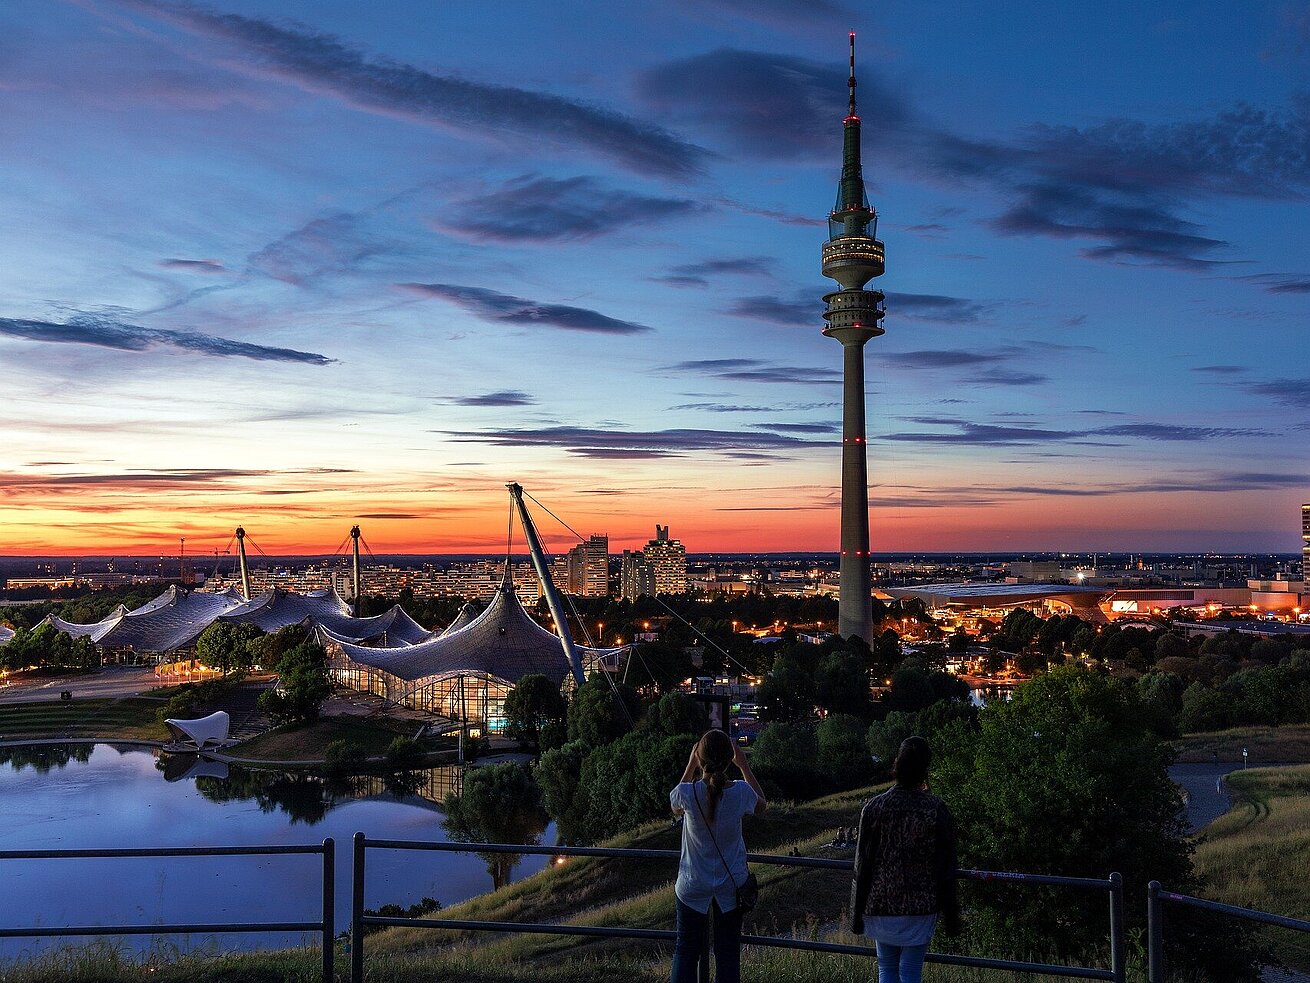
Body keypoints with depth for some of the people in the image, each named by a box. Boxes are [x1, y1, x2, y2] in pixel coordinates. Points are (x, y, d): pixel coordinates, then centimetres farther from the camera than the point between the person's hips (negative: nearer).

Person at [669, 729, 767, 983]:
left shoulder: (688, 793, -21)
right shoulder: (741, 792, -18)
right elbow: (761, 806, 7)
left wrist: (690, 765, 3)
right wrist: (744, 766, 5)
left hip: (693, 885, -1)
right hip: (732, 884, 1)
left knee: (686, 950, 14)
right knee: (728, 952, 14)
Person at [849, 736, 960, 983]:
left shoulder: (873, 808, -9)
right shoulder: (937, 810, -9)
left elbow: (862, 867, -5)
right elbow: (946, 870, -3)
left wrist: (856, 913, 5)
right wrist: (950, 915, 7)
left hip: (882, 906, 0)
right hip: (922, 907, 0)